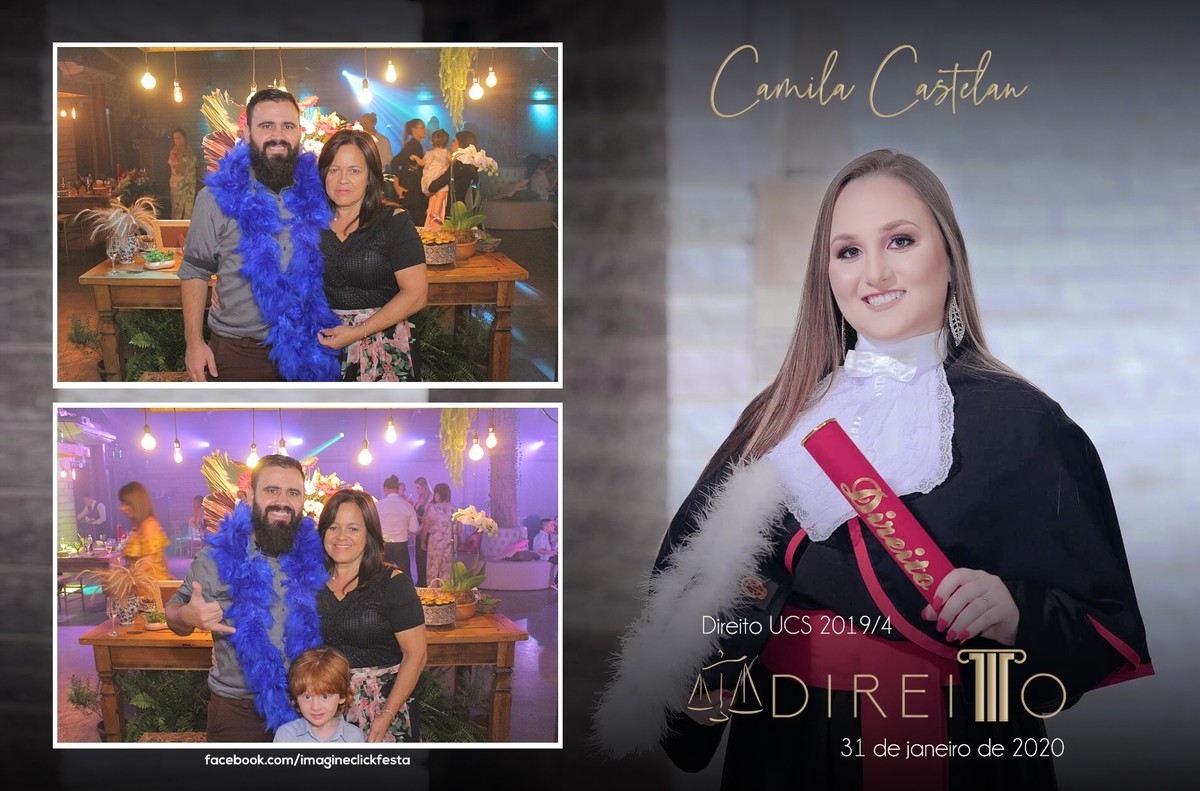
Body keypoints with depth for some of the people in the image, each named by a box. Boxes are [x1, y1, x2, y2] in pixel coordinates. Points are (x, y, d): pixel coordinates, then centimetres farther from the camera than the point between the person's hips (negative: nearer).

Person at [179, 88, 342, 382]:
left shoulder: (315, 190, 1)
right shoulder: (219, 196, -5)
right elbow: (195, 271, -1)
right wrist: (194, 342, -7)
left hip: (304, 348, 2)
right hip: (237, 352, -2)